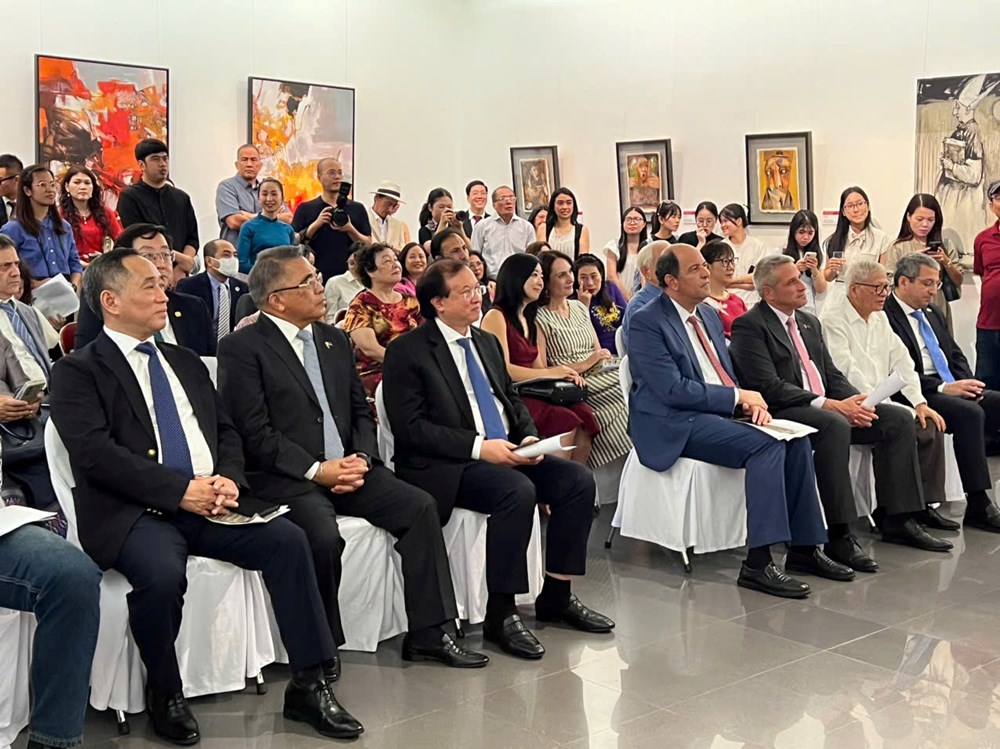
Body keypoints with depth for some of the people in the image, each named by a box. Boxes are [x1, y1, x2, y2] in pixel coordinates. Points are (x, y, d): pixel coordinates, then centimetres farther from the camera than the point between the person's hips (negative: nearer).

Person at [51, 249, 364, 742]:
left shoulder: (187, 363, 22)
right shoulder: (77, 372, 2)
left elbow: (226, 432, 19)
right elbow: (95, 452, -12)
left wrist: (227, 479, -4)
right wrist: (179, 491, -18)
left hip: (208, 501, 5)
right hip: (135, 512, -5)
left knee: (287, 540, -18)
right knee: (163, 573, -34)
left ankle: (308, 686, -8)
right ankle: (164, 694, -6)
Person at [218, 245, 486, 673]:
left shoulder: (335, 341, 17)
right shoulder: (242, 349, -4)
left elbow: (361, 411, 18)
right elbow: (255, 433, -11)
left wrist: (361, 457, -3)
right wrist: (315, 470, -17)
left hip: (346, 467, 6)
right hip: (284, 478, -6)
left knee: (420, 506, -12)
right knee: (323, 534, -33)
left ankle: (427, 635, -5)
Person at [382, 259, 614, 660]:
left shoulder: (487, 342, 18)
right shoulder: (407, 352, -6)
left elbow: (512, 399, 23)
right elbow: (411, 427, -14)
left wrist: (529, 436, 0)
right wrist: (478, 446, -21)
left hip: (506, 454, 8)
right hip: (447, 468, -8)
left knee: (578, 480, -11)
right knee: (518, 492, -33)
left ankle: (556, 596, 2)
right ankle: (500, 615, -21)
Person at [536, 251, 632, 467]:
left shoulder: (579, 308, 18)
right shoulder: (539, 318, -3)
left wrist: (603, 359, -3)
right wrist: (583, 365, -12)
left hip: (599, 374, 7)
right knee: (625, 399, -27)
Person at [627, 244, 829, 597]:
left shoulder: (710, 315, 18)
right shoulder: (646, 322, -9)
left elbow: (727, 375, 20)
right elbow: (673, 390, -17)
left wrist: (753, 403, -3)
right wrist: (738, 397, -12)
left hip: (722, 414, 8)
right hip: (675, 425, -8)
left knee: (796, 439, -11)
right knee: (766, 444, -27)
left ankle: (805, 547, -1)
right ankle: (758, 563, -27)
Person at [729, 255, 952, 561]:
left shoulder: (809, 322, 20)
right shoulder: (749, 326, -7)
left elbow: (832, 375, 18)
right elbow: (769, 387, -17)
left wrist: (856, 402, -4)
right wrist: (829, 405, -22)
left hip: (826, 407, 9)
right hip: (783, 411, -9)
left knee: (899, 418, -6)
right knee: (835, 425, -37)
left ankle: (898, 521, -3)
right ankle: (839, 536, -32)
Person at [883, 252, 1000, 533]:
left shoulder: (933, 314, 21)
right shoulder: (884, 316, -8)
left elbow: (956, 355, 21)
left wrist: (967, 382, -1)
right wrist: (944, 387, -20)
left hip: (953, 386, 8)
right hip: (921, 394, -8)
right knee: (969, 413, -31)